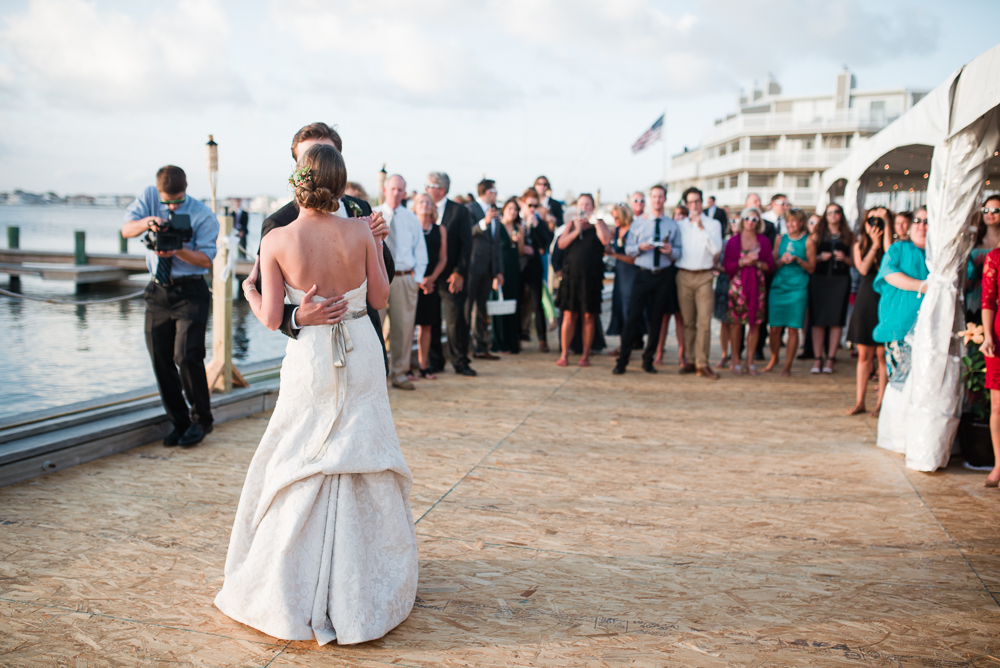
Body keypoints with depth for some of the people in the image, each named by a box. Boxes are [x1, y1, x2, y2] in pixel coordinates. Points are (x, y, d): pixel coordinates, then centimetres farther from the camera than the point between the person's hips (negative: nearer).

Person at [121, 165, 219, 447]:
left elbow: (206, 259, -10)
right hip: (158, 289, 5)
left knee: (186, 356, -14)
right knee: (160, 360, 5)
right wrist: (146, 222, -26)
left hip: (190, 290, -4)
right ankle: (179, 422, 19)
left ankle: (201, 420, 5)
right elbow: (126, 230, -5)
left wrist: (178, 250, -28)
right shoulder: (149, 197, 3)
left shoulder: (204, 216, -8)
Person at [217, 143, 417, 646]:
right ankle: (363, 591, 25)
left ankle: (298, 598, 21)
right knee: (362, 464, 14)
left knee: (301, 471, 11)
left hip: (311, 360, -2)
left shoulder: (276, 241, -11)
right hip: (361, 355, 2)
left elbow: (271, 319, -9)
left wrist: (248, 291, 12)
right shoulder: (360, 233, -7)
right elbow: (379, 298, 2)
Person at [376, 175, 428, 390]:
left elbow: (420, 250, 13)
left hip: (405, 278, 2)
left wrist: (418, 277, 3)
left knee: (404, 327, 2)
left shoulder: (411, 218, 12)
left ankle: (400, 374, 11)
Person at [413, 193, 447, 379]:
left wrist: (431, 278, -7)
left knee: (426, 326, 5)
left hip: (431, 282, 3)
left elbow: (443, 258, 9)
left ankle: (423, 366, 11)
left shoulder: (440, 230, 11)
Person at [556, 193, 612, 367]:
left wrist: (594, 220, -9)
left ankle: (585, 355, 9)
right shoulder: (571, 224, 13)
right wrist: (576, 230, -7)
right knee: (569, 315, -1)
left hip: (591, 276, -1)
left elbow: (606, 240, -11)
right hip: (571, 273, 1)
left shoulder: (598, 224, 8)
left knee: (589, 316, 2)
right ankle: (564, 354, 5)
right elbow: (561, 243, 2)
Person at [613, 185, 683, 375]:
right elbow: (628, 249, 5)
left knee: (657, 319, 6)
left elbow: (679, 253, 7)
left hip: (664, 276, 1)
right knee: (633, 317, -7)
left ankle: (648, 361, 16)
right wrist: (640, 247, -14)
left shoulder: (673, 226, 9)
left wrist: (670, 251, -15)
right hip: (643, 274, -1)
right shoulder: (638, 224, 8)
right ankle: (622, 361, -2)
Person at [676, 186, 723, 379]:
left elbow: (716, 249, -7)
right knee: (688, 322, 4)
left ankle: (702, 363, -6)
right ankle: (689, 361, 11)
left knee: (704, 321, -9)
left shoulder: (713, 224, 8)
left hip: (704, 277, -2)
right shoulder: (679, 224, 13)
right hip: (684, 275, 2)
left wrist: (702, 228, -11)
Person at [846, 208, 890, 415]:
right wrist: (874, 245, -9)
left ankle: (881, 402, 7)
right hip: (865, 299, 3)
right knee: (864, 354, 7)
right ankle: (860, 401, 13)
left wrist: (886, 224, -18)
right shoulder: (860, 245, 8)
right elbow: (863, 268, -5)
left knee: (882, 353, -2)